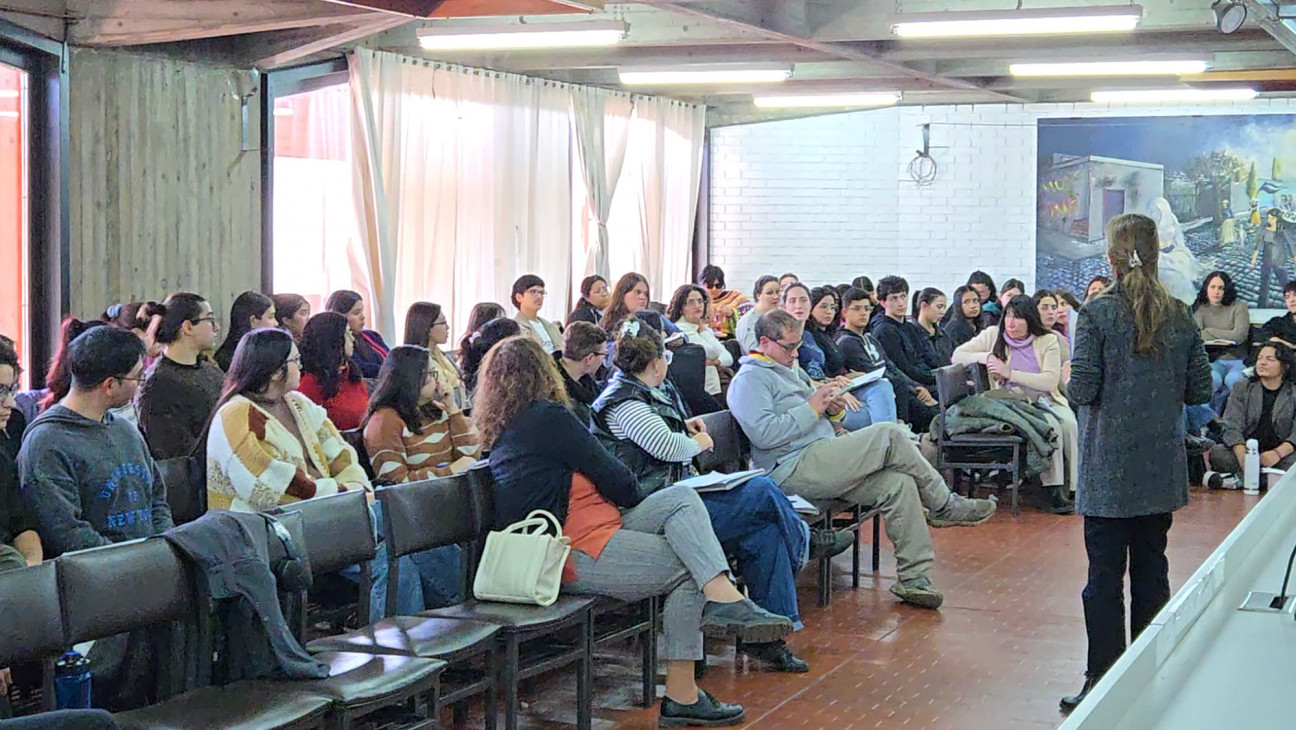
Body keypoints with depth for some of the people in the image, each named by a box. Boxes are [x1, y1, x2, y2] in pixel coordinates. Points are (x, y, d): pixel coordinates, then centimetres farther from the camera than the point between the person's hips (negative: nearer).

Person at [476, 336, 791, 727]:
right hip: (582, 556, -9)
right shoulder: (547, 416, -12)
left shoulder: (500, 435, 17)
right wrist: (644, 505, 13)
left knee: (682, 498, -1)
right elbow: (608, 474, -6)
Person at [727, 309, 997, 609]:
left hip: (819, 465, 10)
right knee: (889, 435, -18)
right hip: (793, 470, -10)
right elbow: (764, 434, -19)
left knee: (899, 484, -11)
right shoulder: (749, 379, -4)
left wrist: (832, 410, 6)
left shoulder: (792, 372, 26)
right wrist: (812, 409, -12)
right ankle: (944, 506, -2)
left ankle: (914, 577, -10)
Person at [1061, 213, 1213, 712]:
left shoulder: (1097, 314, -12)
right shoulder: (1179, 316, 1)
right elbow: (1200, 390, 4)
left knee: (1105, 574, 0)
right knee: (1152, 568, 14)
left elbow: (1082, 388, -15)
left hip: (1109, 468, -4)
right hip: (1161, 466, 4)